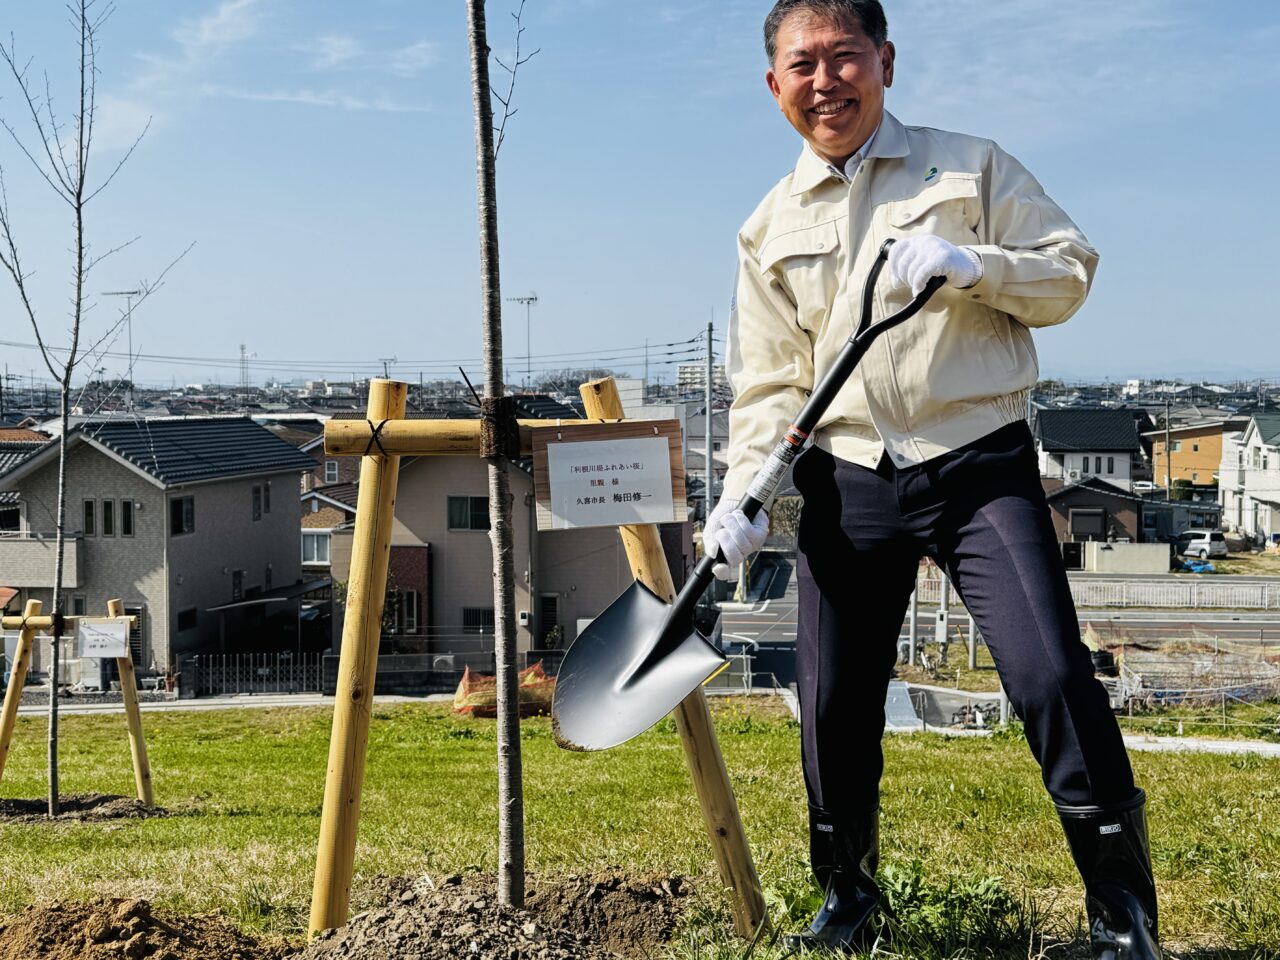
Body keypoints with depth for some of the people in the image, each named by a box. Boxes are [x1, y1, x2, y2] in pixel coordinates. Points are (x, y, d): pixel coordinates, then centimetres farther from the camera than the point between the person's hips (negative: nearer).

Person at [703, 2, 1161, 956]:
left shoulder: (970, 166, 7)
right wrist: (746, 492, -5)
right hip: (847, 484, 3)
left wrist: (972, 264, -15)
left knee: (1053, 677, -14)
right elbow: (768, 383, 10)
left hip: (981, 466, -2)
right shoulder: (769, 230, 12)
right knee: (834, 703, 5)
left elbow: (1072, 271, 4)